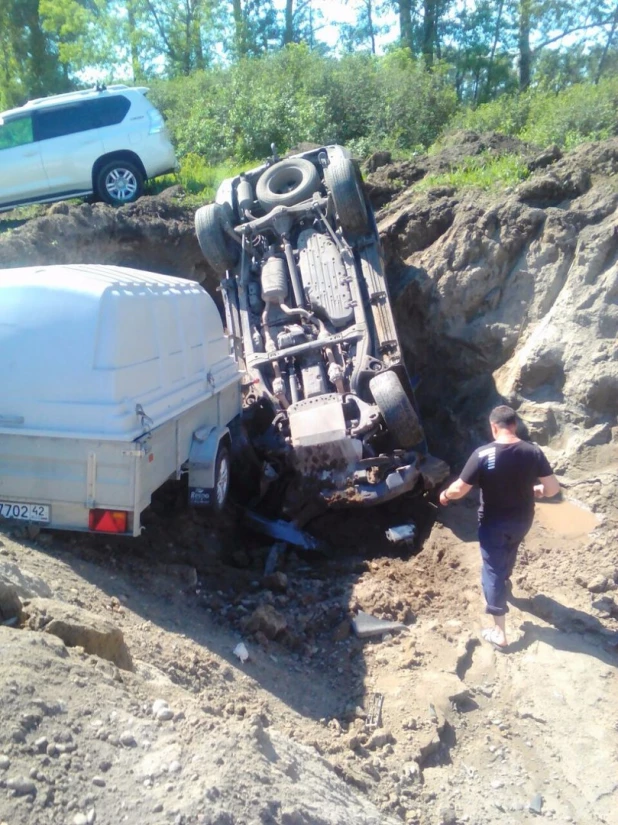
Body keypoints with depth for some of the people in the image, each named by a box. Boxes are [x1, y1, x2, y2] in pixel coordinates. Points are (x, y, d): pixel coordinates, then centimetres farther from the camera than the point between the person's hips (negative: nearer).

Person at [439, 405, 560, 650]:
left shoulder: (483, 454, -23)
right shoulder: (533, 452, -12)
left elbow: (459, 489, -19)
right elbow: (553, 489, -7)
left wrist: (445, 494, 3)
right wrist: (536, 490, 15)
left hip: (494, 523, -4)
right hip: (523, 519, 4)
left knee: (493, 570, 7)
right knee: (508, 554, 33)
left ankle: (499, 632, 11)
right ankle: (503, 584, 61)